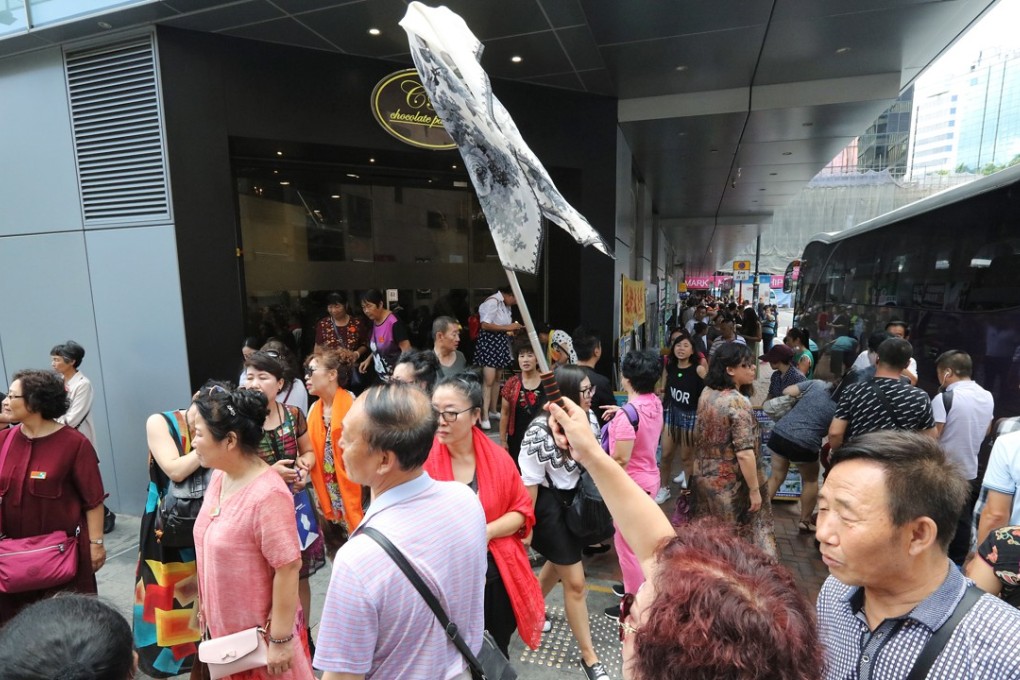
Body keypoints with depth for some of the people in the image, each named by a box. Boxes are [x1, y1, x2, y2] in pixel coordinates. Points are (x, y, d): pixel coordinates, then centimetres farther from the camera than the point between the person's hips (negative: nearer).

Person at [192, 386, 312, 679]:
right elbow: (211, 550, 9)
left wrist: (280, 639, -19)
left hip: (262, 631, -7)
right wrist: (206, 606, 16)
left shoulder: (267, 495, -30)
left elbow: (288, 569, -26)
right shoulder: (219, 476, -4)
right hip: (224, 626, 8)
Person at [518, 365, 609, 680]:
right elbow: (530, 481, -17)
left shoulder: (588, 417, -9)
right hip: (551, 505, -6)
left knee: (559, 562, 27)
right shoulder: (541, 430, -26)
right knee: (575, 581, 4)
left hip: (579, 499, 7)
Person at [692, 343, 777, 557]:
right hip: (730, 483, -7)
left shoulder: (706, 394, -1)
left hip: (704, 476, 7)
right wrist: (755, 490, -16)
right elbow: (744, 453, -25)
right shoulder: (738, 402, -24)